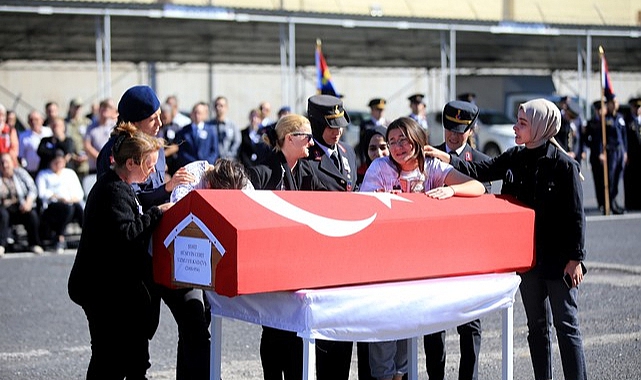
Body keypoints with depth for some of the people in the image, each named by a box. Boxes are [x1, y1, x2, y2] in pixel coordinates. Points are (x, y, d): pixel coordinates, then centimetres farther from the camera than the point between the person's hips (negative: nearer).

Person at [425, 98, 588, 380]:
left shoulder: (564, 165, -13)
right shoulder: (514, 158, 4)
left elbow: (576, 216, -12)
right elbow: (481, 171, 5)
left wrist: (575, 258, -14)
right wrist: (446, 159, -7)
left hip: (558, 259, -6)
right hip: (527, 256, 6)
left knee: (566, 325, -1)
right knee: (537, 325, 14)